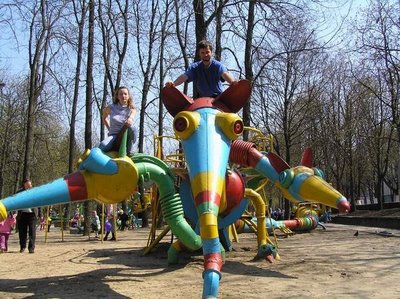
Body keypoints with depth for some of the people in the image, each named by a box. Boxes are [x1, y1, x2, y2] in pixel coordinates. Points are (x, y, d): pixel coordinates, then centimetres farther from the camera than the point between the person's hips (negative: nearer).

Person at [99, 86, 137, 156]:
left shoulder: (132, 109, 0)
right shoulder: (111, 108, 3)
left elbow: (131, 117, -25)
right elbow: (104, 117, 23)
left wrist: (129, 121, -49)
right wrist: (109, 128, 11)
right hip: (114, 135, 0)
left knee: (132, 129, -36)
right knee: (103, 145, -36)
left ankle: (129, 152, -20)